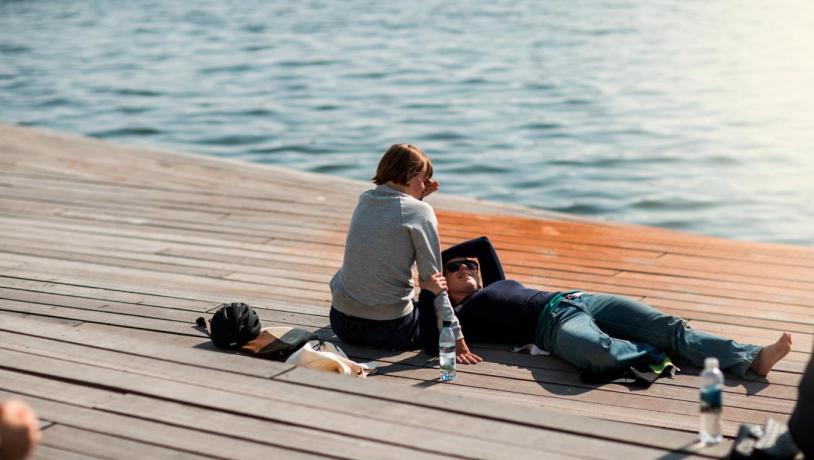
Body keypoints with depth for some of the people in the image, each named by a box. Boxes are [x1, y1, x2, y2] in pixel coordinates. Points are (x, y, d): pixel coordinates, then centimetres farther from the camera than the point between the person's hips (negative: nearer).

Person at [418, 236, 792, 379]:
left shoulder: (497, 285, 32)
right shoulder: (459, 316, 12)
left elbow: (482, 243, 42)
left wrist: (437, 252, 37)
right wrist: (428, 292, -11)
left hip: (579, 300, 7)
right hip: (552, 323, -7)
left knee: (667, 325, -13)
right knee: (599, 352, -43)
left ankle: (750, 359, -22)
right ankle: (654, 354, -13)